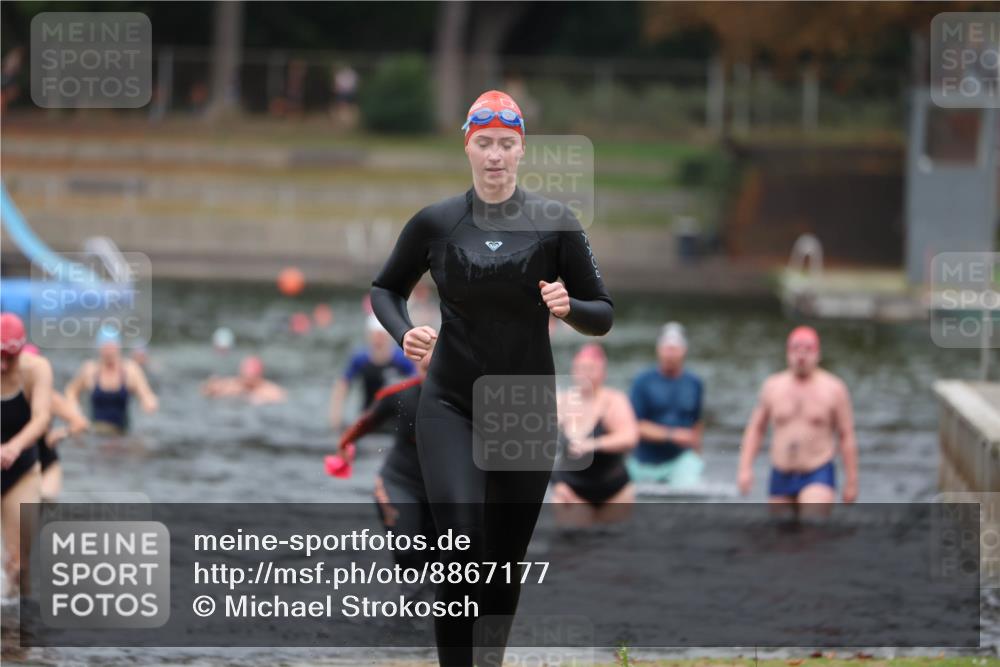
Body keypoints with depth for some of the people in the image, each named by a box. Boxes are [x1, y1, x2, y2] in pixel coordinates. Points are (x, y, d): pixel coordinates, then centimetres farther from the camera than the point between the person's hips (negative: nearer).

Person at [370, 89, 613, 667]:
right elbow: (385, 289, 13)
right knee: (462, 548, -19)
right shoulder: (435, 223, -1)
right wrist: (403, 333, -7)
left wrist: (570, 307, -20)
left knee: (508, 558, 9)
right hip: (450, 407, -1)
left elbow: (603, 316, 2)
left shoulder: (555, 224, -3)